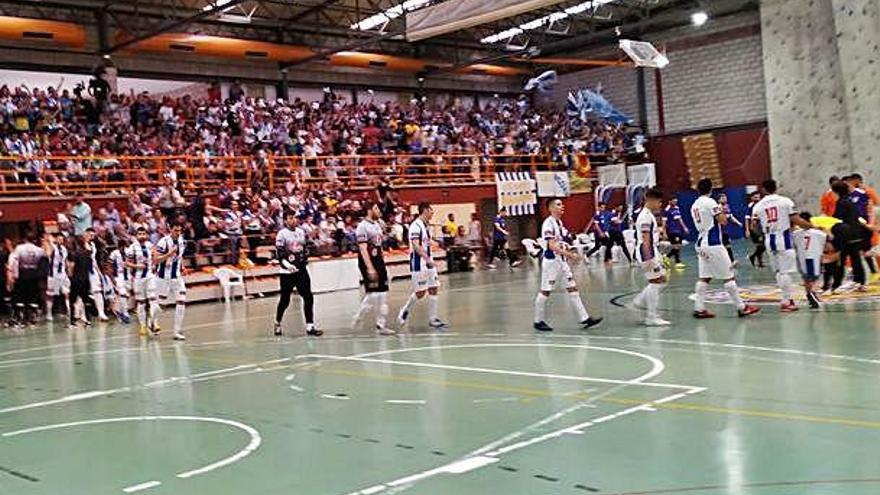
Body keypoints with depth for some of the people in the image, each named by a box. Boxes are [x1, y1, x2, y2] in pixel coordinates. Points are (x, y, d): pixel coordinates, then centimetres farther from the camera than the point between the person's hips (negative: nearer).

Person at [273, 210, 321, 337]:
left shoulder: (301, 232, 9)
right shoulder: (282, 234, -10)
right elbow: (279, 253, -16)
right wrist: (287, 264, -28)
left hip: (301, 269, 5)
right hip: (287, 272, -5)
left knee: (308, 297, -3)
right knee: (285, 300, 5)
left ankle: (310, 326, 0)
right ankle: (277, 324, 28)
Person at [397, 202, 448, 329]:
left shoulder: (426, 225, 13)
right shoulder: (416, 226, -15)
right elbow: (416, 245, -25)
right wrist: (428, 259, -32)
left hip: (428, 262, 9)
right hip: (418, 263, -9)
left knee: (434, 289, 4)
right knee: (420, 292, -4)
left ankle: (432, 319, 8)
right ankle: (404, 312, 17)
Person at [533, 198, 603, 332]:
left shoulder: (560, 222, 13)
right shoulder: (548, 223, -15)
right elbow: (552, 246, -22)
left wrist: (571, 252, 5)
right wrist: (569, 254, -27)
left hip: (562, 260, 9)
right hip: (551, 261, -9)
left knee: (573, 288, 5)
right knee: (545, 291, 1)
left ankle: (584, 318, 6)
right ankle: (538, 321, 12)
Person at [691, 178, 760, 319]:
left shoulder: (694, 205, 14)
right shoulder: (710, 202, -11)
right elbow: (722, 220, -14)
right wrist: (722, 212, 6)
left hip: (701, 243, 8)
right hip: (713, 244, -8)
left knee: (704, 278, 8)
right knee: (728, 276, -2)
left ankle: (699, 308, 4)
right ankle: (741, 307, 2)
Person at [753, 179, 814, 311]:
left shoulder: (758, 206, 4)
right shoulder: (785, 201, -4)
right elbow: (796, 220, -9)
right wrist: (813, 226, 2)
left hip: (770, 240, 3)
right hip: (783, 238, -3)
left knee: (779, 271, 15)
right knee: (786, 271, 1)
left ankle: (787, 299, 19)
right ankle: (786, 301, 0)